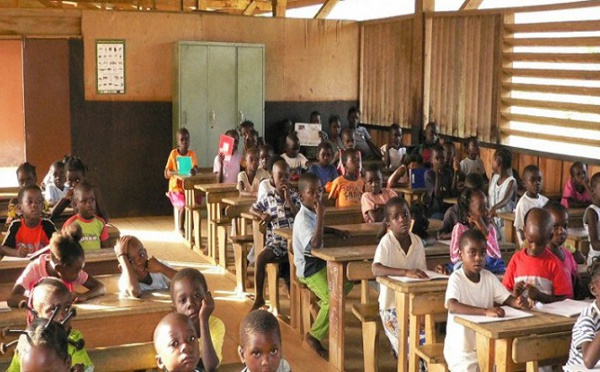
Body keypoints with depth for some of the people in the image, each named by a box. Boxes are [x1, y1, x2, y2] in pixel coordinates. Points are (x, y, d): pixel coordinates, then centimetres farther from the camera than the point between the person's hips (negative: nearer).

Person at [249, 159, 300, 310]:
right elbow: (252, 209, 17)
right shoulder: (267, 197, 8)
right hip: (275, 242, -1)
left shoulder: (294, 196, 9)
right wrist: (262, 215, -4)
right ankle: (259, 297, -15)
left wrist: (288, 199, -8)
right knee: (260, 258, -27)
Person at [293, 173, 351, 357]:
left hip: (320, 262, 10)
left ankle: (322, 305, 33)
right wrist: (320, 216, -34)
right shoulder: (303, 219, -23)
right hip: (308, 268, -10)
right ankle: (314, 336, -6)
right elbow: (315, 243, -36)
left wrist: (336, 231, 15)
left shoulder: (312, 213, 5)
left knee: (347, 281, 19)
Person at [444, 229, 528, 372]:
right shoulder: (456, 278, -17)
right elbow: (452, 306, -34)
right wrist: (485, 311, -44)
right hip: (461, 348, -5)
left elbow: (506, 298, 2)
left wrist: (517, 302, -23)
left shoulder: (489, 277, 2)